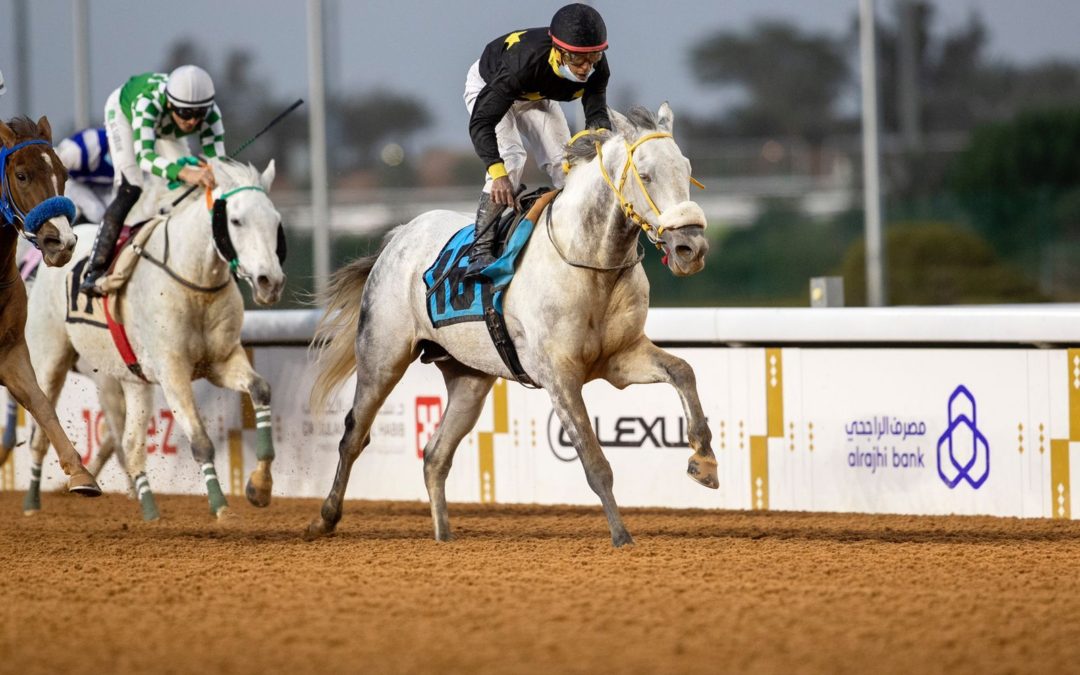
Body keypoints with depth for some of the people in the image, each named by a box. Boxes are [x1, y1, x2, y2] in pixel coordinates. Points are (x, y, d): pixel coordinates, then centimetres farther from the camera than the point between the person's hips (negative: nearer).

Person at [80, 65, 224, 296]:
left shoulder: (210, 115, -37)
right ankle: (95, 271, -18)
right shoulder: (148, 104, -49)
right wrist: (183, 172, -79)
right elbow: (144, 156, -61)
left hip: (166, 126, 5)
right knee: (130, 191, -20)